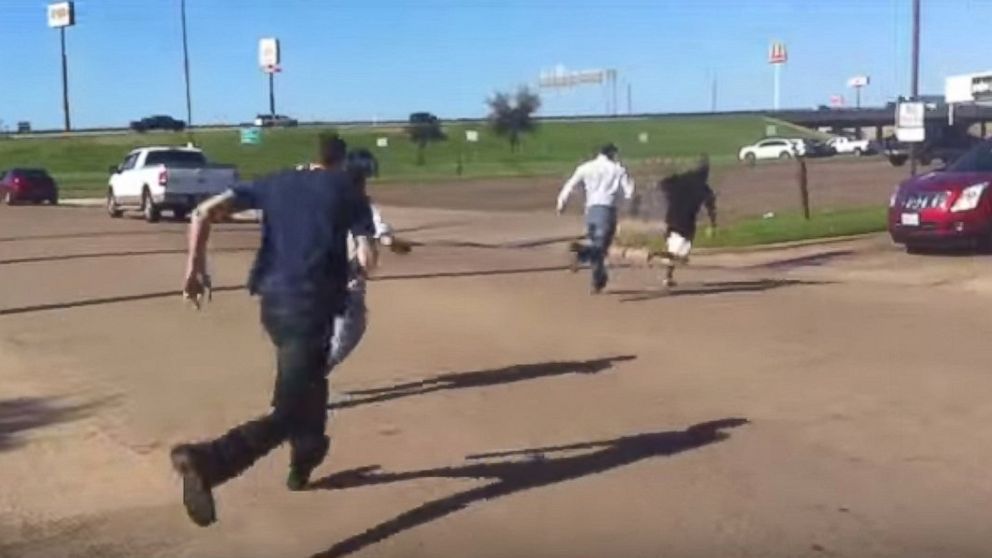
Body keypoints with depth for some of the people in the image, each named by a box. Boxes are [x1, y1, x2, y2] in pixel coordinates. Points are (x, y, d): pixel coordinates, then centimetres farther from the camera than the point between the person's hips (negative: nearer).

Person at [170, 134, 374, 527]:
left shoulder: (276, 183, 15)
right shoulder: (347, 189, 7)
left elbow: (204, 212, 3)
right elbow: (367, 259, 0)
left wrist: (195, 268, 5)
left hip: (272, 299, 6)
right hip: (312, 304, -6)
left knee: (307, 380, 30)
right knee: (287, 414, -10)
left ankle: (305, 459, 42)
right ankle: (206, 460, -33)